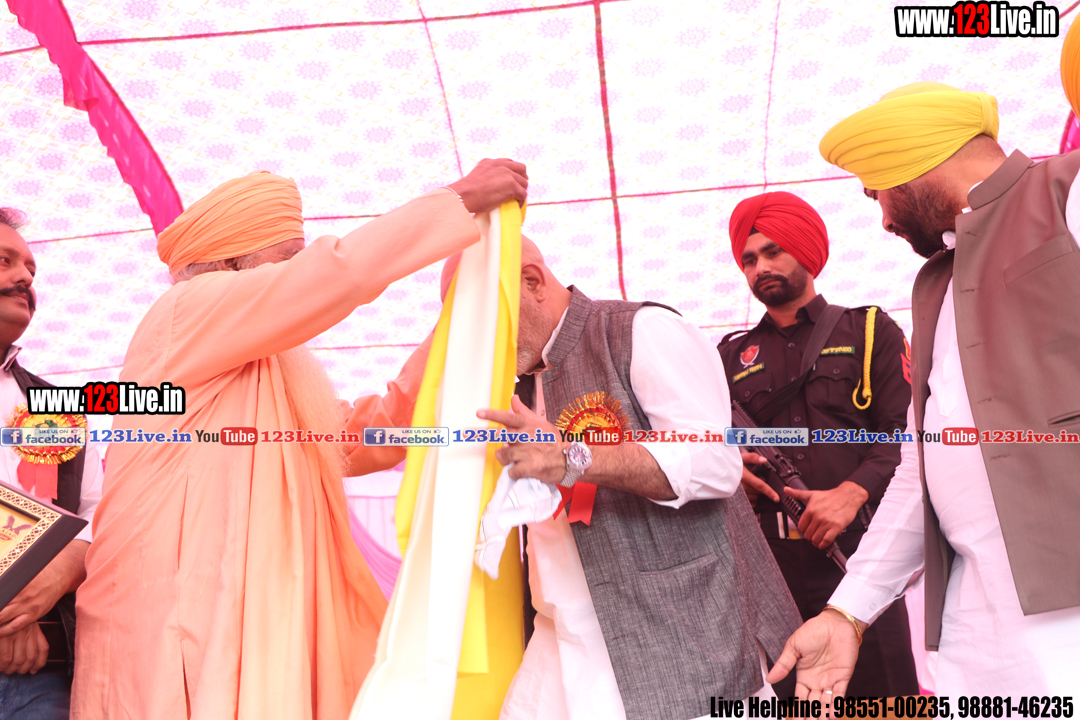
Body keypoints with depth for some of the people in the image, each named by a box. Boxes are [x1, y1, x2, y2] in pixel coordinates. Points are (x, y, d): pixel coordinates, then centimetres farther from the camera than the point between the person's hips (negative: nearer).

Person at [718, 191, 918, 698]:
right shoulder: (733, 355, 19)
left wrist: (853, 492, -15)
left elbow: (902, 429, 1)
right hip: (766, 559, 2)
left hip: (855, 551, -2)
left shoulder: (869, 331, 12)